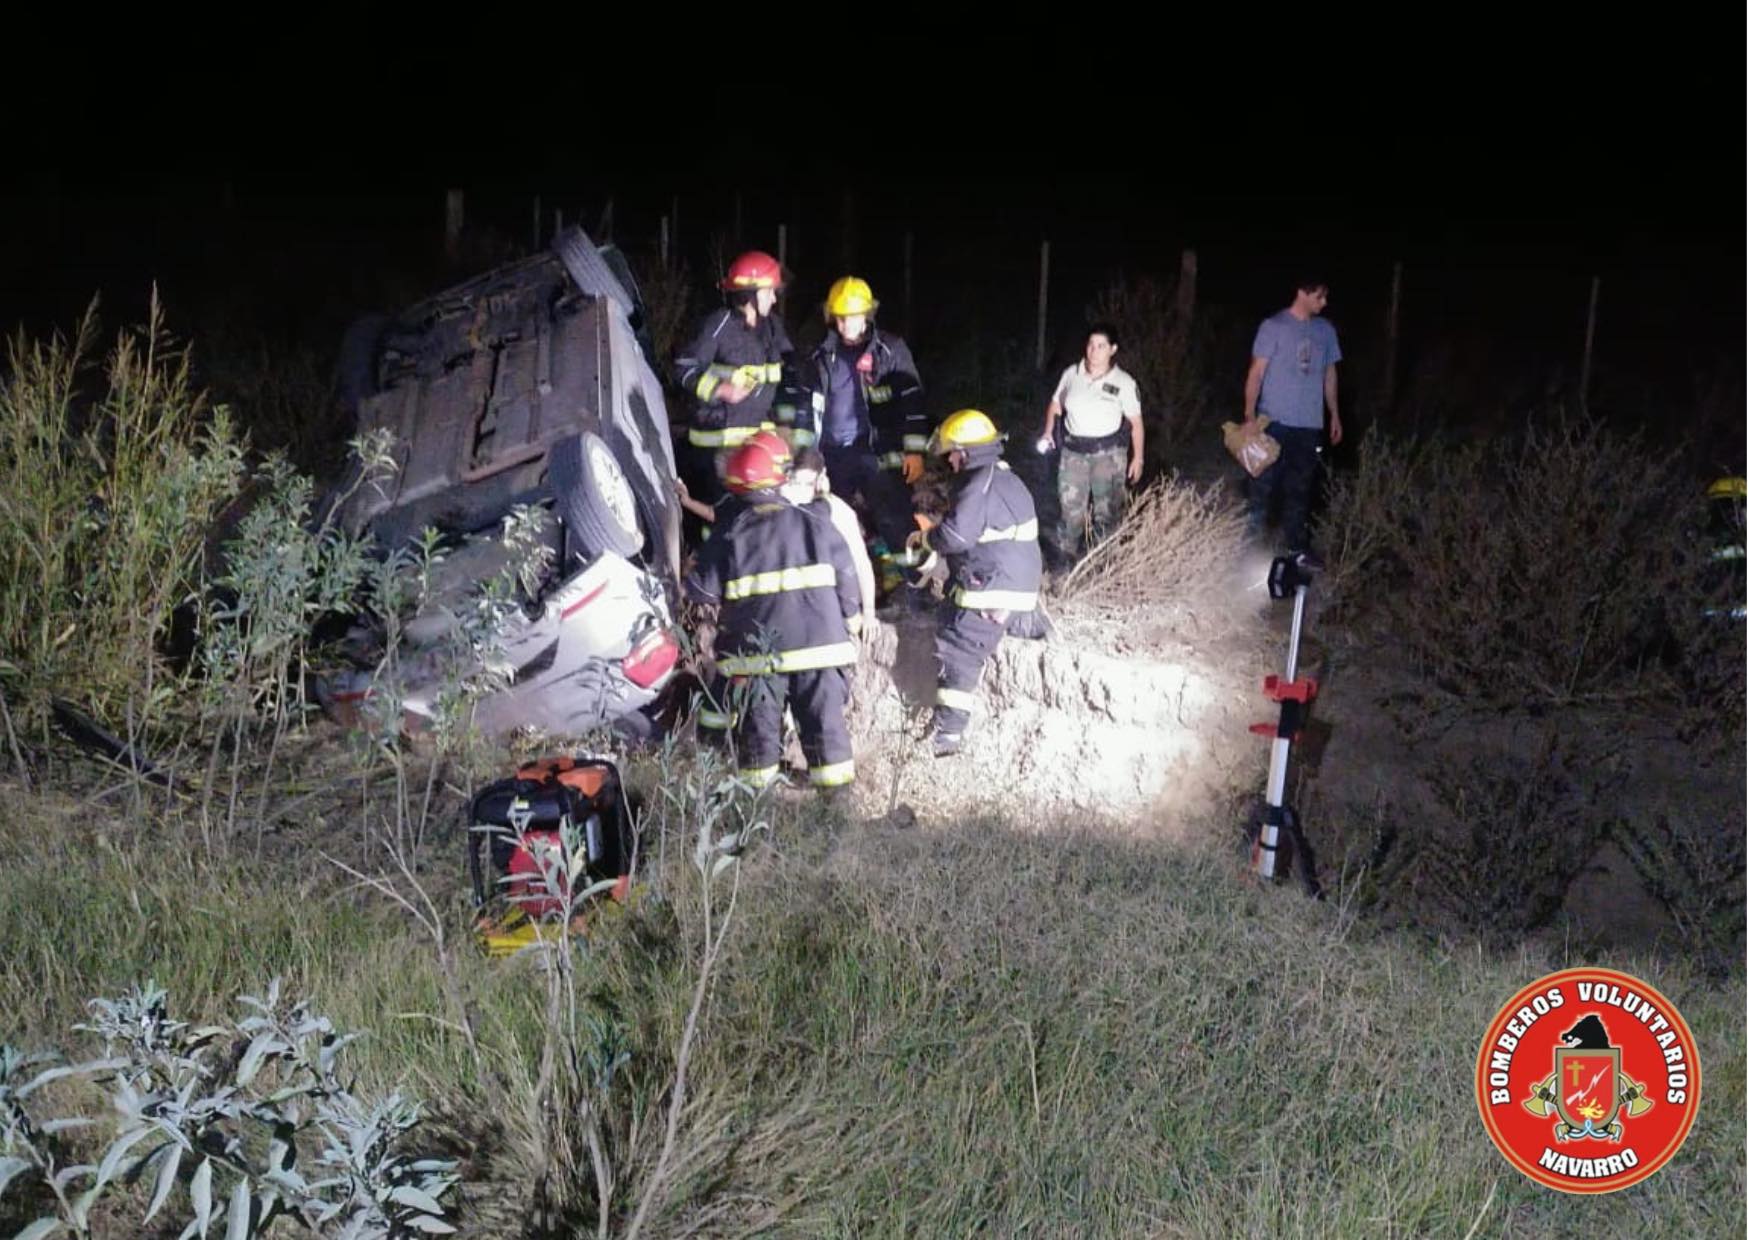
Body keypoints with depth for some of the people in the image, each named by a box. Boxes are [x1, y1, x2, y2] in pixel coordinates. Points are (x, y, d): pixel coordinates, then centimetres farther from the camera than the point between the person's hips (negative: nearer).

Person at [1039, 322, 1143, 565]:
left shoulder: (1124, 383, -6)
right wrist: (1048, 431, 3)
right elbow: (1056, 404, 16)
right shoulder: (1071, 374, 1)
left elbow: (1136, 422, -1)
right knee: (1069, 508, 1)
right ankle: (1064, 559, 11)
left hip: (1109, 454, -2)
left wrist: (1137, 458, -2)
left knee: (1106, 511, 6)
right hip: (1074, 452, 2)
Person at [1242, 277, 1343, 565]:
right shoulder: (1274, 326, -6)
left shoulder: (1325, 331, 10)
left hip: (1310, 425, 5)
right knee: (1264, 484, -2)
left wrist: (1335, 415, 16)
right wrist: (1250, 415, -15)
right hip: (1275, 422, -5)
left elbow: (1329, 374, 18)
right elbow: (1256, 372, -8)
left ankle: (1298, 546, 19)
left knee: (1300, 488, 11)